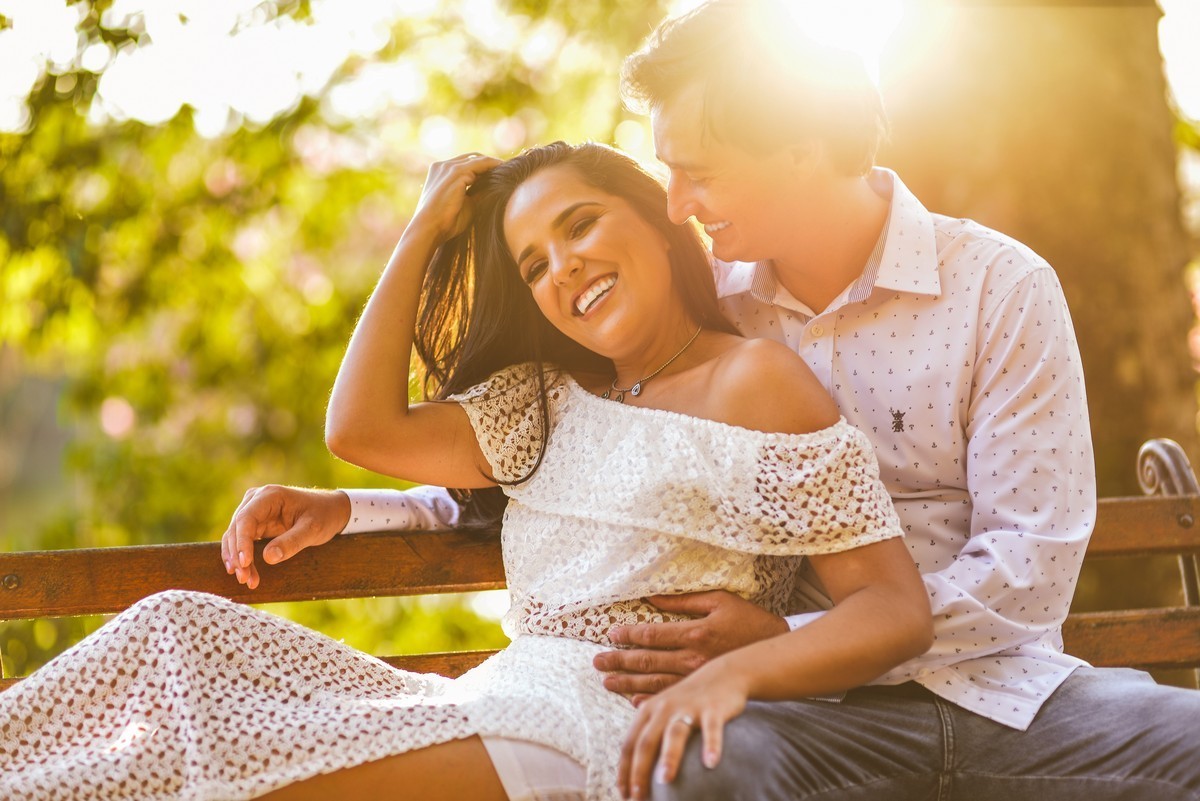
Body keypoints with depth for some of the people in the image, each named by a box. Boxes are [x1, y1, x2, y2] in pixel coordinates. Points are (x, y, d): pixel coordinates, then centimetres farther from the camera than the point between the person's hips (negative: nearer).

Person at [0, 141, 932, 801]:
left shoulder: (753, 378, -3)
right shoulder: (549, 396, 20)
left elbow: (897, 608, -9)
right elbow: (362, 427, 8)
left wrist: (733, 672, -28)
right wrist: (426, 229, 14)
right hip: (492, 706, 8)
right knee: (177, 630, -7)